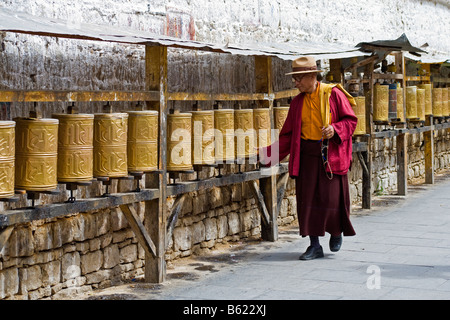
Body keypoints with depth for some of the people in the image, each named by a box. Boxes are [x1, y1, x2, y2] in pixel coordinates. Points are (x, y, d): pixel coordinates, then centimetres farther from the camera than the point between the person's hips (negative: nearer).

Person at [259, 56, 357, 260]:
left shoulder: (333, 94, -2)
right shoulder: (298, 102, 10)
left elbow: (350, 120, 1)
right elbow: (288, 134, 10)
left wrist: (335, 129, -18)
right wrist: (270, 153, 0)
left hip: (331, 154, -4)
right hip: (307, 155, 4)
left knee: (332, 197, -5)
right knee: (308, 199, 1)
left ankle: (337, 231, 25)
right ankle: (314, 245, 10)